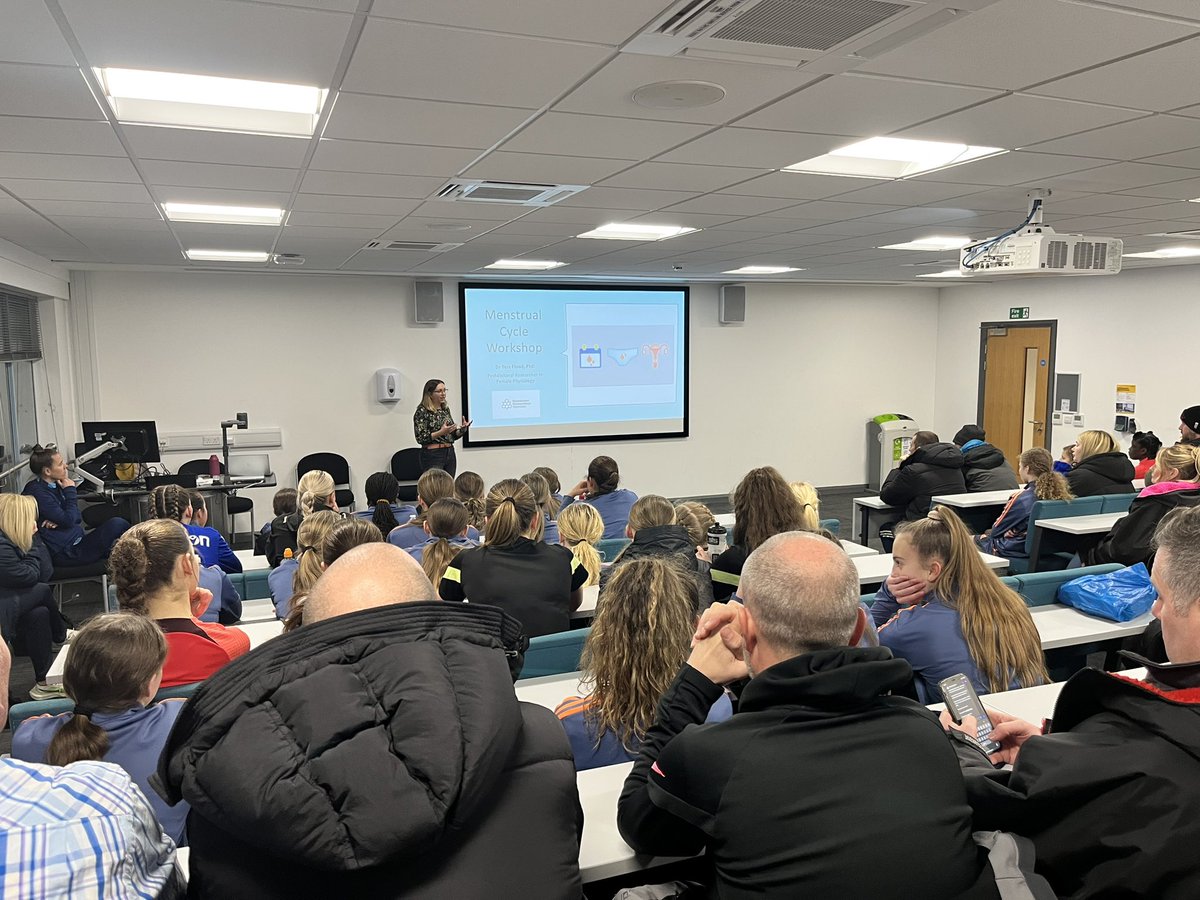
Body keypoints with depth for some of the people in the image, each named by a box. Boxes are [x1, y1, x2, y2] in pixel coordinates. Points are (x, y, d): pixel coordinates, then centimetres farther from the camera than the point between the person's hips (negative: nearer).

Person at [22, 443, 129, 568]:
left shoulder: (55, 485, 10)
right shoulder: (37, 492, -15)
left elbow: (78, 517, 11)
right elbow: (68, 521, -20)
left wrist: (59, 520, -11)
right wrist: (70, 491, -10)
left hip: (75, 542, 9)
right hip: (65, 552, -9)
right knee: (117, 524, -19)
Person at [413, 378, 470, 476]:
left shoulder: (445, 409, 12)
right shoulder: (422, 411, -7)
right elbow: (420, 438, -13)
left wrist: (462, 429, -4)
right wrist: (441, 432, -24)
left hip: (450, 454, 7)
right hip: (432, 456, -6)